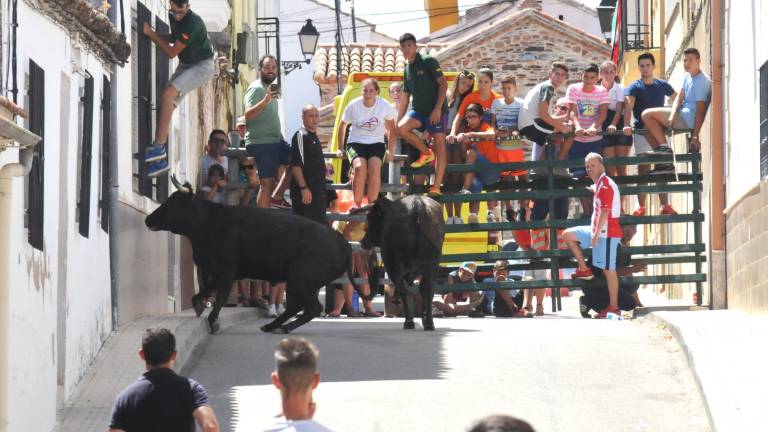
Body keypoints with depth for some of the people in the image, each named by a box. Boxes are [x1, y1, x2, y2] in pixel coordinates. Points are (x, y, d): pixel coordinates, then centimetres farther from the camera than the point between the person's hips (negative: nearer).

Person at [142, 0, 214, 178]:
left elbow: (172, 52, -22)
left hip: (202, 65, -9)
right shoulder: (173, 15, -1)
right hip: (185, 64, 9)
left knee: (168, 94, -27)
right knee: (166, 104, -3)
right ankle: (160, 159, -3)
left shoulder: (192, 22, -27)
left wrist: (151, 34, -19)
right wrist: (155, 35, 6)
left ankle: (159, 148, -26)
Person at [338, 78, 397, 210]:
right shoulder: (353, 105, -9)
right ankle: (357, 205, -19)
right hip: (356, 142, -1)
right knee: (360, 167, -32)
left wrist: (390, 151, 4)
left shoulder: (385, 106, -8)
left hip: (376, 143, 1)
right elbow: (342, 126, 7)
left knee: (375, 167, -31)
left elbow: (392, 130, 7)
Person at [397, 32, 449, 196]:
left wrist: (437, 108, -20)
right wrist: (398, 120, 16)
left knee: (440, 147, -7)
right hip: (418, 109, 6)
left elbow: (443, 83, -12)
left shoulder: (428, 62, -5)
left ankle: (436, 187, -8)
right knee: (402, 128, -21)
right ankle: (426, 153, 1)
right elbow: (405, 97, 21)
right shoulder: (407, 70, 15)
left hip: (436, 110, -6)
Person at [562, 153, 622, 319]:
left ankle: (613, 307, -5)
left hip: (606, 232, -10)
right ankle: (584, 269, 12)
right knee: (568, 235, 11)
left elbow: (605, 211, -20)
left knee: (608, 269, -7)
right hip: (597, 230, 10)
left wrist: (596, 233, -22)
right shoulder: (599, 184, 15)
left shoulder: (605, 184, -14)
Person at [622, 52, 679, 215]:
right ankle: (641, 207, -4)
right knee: (643, 169, -4)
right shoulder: (634, 87, -4)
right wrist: (626, 125, -37)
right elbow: (628, 106, -21)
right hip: (641, 132, -3)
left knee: (661, 173, 2)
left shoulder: (662, 85, 8)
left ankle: (665, 206, 4)